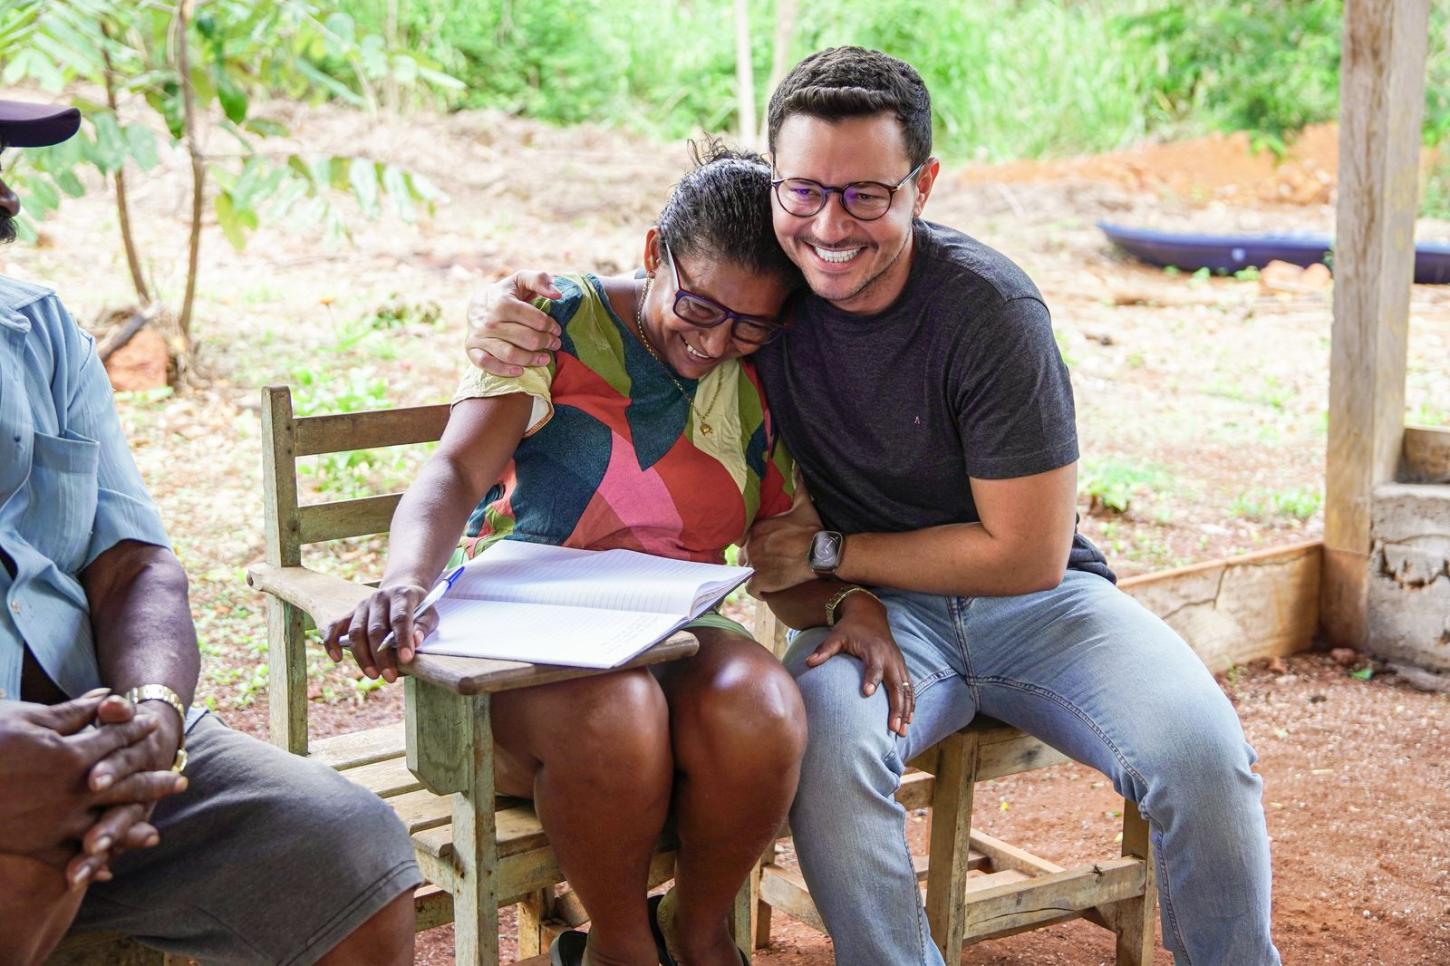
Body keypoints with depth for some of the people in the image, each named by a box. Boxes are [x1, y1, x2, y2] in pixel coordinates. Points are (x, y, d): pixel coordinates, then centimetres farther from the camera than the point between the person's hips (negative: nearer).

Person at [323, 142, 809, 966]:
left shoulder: (761, 385, 8)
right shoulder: (562, 321, -5)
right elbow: (455, 473, -17)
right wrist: (407, 581, -38)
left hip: (670, 634, 3)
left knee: (761, 711, -32)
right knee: (610, 714, -38)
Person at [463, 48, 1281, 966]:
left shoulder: (988, 309, -19)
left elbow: (1027, 554, -14)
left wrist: (829, 552, -12)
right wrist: (506, 312, -12)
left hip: (1030, 595, -1)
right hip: (881, 608, 2)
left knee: (1200, 751, -27)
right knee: (825, 748, -33)